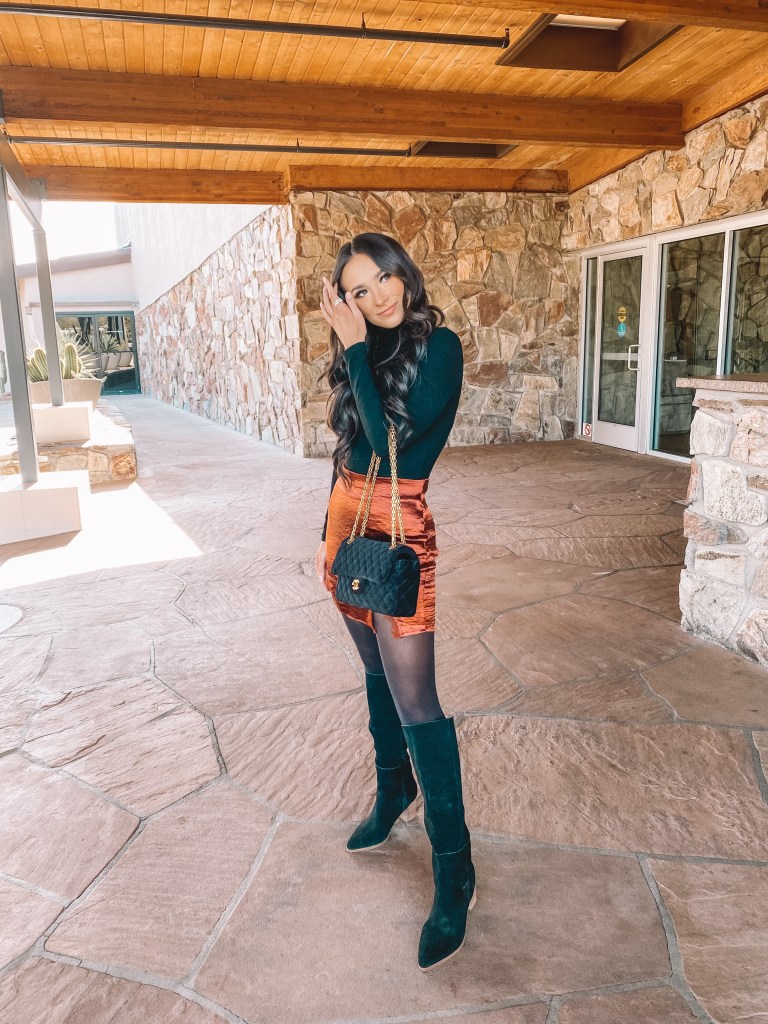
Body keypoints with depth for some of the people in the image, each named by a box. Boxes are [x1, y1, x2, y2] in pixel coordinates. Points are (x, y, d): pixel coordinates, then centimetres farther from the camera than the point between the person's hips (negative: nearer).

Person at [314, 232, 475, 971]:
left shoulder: (437, 346, -9)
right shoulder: (362, 351, 11)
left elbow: (392, 437, -21)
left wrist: (355, 348, -16)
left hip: (399, 529, -7)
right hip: (348, 522, 7)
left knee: (414, 699, -8)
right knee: (377, 672, 20)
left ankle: (453, 870, 5)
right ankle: (393, 788, 41)